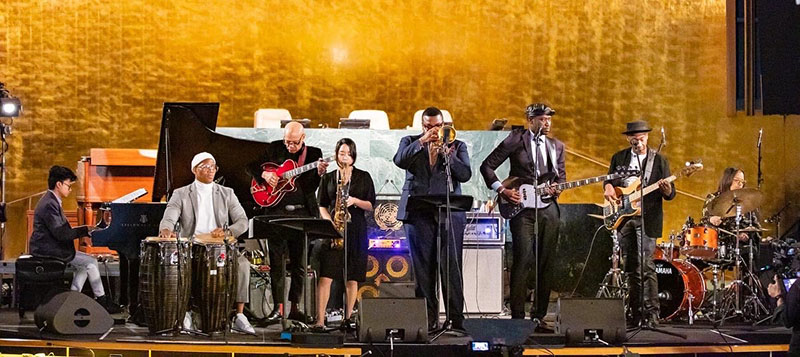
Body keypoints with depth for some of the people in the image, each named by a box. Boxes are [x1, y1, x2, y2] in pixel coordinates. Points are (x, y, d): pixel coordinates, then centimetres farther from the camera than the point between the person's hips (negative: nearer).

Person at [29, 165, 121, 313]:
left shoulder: (52, 201, 13)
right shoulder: (49, 204, -20)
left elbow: (61, 230, 15)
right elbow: (60, 234, -25)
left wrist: (84, 230, 4)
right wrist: (85, 231, -17)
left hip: (51, 247, 11)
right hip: (47, 250, -11)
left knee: (86, 263, 11)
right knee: (91, 261, -10)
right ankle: (102, 300, 0)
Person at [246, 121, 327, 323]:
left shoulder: (313, 154, 4)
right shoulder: (274, 149, 7)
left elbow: (311, 188, -5)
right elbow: (251, 167, 10)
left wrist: (319, 173, -24)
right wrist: (264, 174, -9)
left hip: (303, 213, 0)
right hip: (277, 212, 0)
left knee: (299, 263, 4)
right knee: (277, 261, -4)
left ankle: (295, 307, 13)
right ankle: (278, 307, -3)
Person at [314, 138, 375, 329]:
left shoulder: (364, 177, 9)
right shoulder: (328, 178, 11)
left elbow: (370, 205, 6)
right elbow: (322, 206, 9)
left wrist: (355, 201, -12)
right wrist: (330, 221, -8)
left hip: (356, 229, 1)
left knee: (352, 277, 1)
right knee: (325, 276, -10)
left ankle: (348, 318, 9)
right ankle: (320, 320, -13)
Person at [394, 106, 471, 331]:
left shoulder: (457, 146, 13)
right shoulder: (410, 143, 13)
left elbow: (465, 174, -1)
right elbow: (400, 161, -7)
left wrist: (447, 153, -11)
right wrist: (422, 141, -12)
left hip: (449, 214, -1)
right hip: (419, 214, 1)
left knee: (451, 268, -5)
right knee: (422, 269, 2)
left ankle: (456, 320, -2)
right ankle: (428, 320, 7)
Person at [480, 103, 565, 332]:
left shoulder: (557, 146, 16)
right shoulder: (516, 140, 1)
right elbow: (487, 166, 2)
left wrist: (557, 188, -1)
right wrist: (502, 190, -7)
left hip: (548, 206, 5)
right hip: (521, 205, -5)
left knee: (546, 263, 4)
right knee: (523, 260, -12)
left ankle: (539, 316, 11)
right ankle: (517, 316, -8)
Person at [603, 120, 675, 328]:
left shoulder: (659, 160, 3)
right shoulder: (619, 158, 11)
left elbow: (670, 195, 3)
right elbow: (609, 180, 19)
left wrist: (667, 190, -21)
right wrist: (608, 187, -5)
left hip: (647, 219, -4)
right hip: (624, 218, 4)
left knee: (646, 266, -14)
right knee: (630, 268, 7)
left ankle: (651, 314, -13)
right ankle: (635, 314, 14)